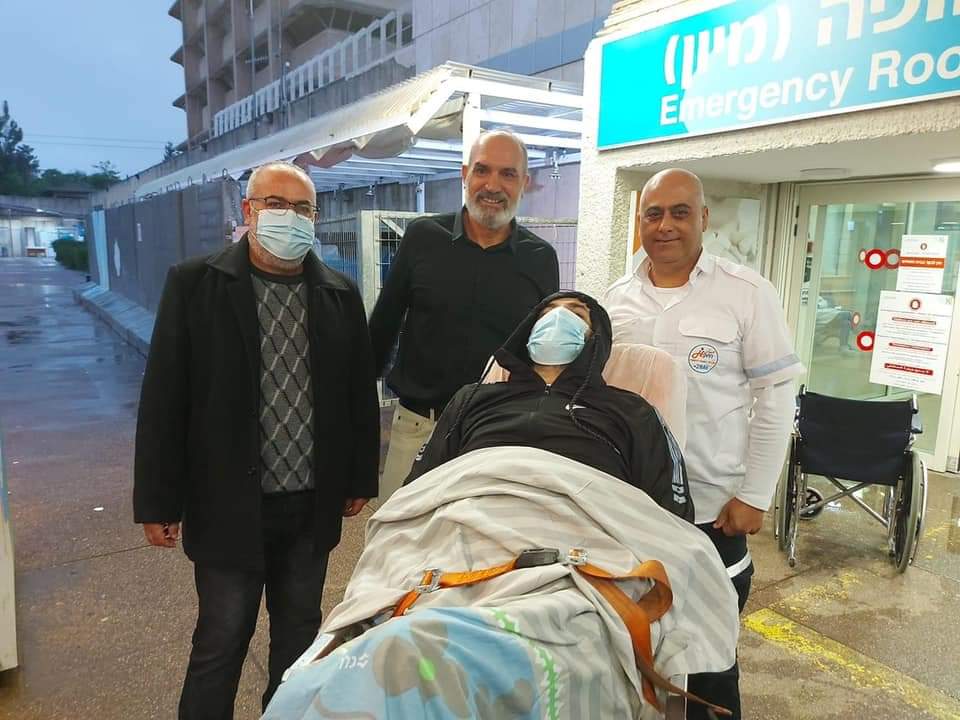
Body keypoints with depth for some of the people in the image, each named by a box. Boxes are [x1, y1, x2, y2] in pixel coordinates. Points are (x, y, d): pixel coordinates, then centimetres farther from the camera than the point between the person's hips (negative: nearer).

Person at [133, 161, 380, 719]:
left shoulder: (341, 295, 2)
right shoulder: (193, 284, -6)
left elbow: (361, 394, 7)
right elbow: (163, 399, -6)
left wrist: (360, 480, 8)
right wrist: (158, 502, -7)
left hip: (313, 506, 3)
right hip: (228, 506, -3)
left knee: (300, 636, 18)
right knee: (220, 642, 11)